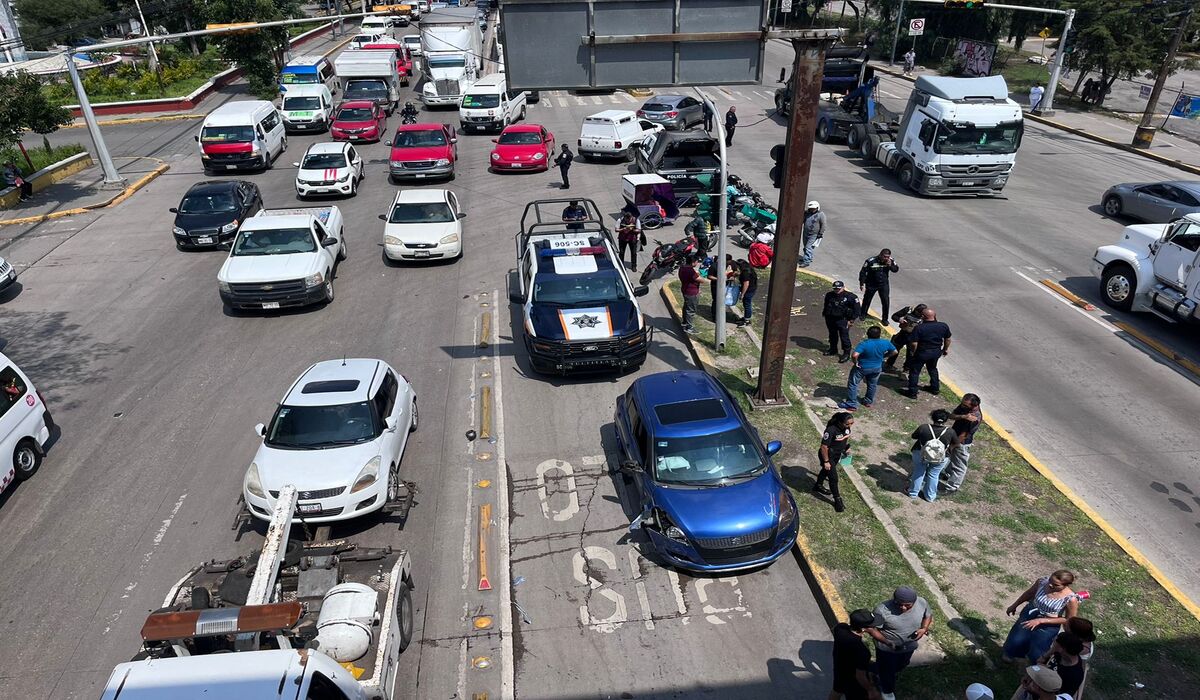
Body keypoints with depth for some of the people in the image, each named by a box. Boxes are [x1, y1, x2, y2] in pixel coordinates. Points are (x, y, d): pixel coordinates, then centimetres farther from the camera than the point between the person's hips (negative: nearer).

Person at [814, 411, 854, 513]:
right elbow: (824, 447, -29)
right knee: (833, 478, 0)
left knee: (826, 470, 29)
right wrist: (826, 461, -23)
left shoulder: (846, 427, -15)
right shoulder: (831, 430, -37)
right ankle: (837, 500, 17)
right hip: (828, 456, -8)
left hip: (838, 454, 8)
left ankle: (818, 486, 53)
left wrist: (847, 447, 12)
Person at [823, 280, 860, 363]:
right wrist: (824, 314, 19)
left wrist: (851, 320, -10)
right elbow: (825, 306, 22)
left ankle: (846, 354, 4)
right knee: (832, 335, 19)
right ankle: (833, 349, 38)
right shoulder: (829, 295, 5)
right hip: (830, 319, 6)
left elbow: (856, 309, -7)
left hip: (843, 320, -6)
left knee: (844, 337, -5)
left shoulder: (850, 297, -11)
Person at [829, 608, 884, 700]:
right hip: (853, 683, -6)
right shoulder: (861, 651, -41)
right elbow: (860, 677, -28)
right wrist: (871, 690, -11)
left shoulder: (839, 627, -23)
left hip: (839, 671, 6)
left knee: (837, 691, 34)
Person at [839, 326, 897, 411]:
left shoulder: (864, 344, -30)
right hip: (877, 368, 5)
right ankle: (868, 402, 42)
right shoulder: (886, 343, -15)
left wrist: (855, 362, -20)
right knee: (872, 385, 25)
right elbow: (894, 351, 2)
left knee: (853, 384, 11)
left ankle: (851, 404, 15)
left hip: (862, 367, -4)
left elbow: (854, 355, -40)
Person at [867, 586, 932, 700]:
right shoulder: (883, 609, -35)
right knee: (887, 671, 20)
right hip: (887, 648, -4)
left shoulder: (921, 603, -23)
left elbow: (928, 615, -1)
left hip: (909, 646, 4)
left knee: (900, 666, 31)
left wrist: (924, 628, -18)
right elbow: (871, 628, -23)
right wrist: (887, 642, -32)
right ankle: (887, 690, 49)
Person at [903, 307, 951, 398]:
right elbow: (947, 339, 4)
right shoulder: (943, 326, -9)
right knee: (933, 369, 30)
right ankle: (935, 388, 42)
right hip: (936, 352, 5)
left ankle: (912, 392, 15)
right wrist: (945, 349, 21)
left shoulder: (919, 328, -25)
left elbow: (914, 343, -24)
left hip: (922, 353, -5)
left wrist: (912, 352, -5)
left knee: (914, 371, 10)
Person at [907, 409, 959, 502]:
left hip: (921, 454, -1)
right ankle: (930, 496, 35)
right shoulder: (950, 431, -15)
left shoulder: (923, 428, -19)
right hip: (940, 458, 1)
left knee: (918, 473, 19)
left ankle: (913, 493, 33)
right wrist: (949, 450, 22)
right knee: (933, 475, 19)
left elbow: (914, 437, -3)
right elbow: (956, 443, 3)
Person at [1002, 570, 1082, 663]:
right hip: (1029, 614, 3)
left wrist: (1041, 621, -21)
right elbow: (1029, 593, 1)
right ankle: (1010, 654, 44)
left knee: (1036, 654, 7)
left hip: (1049, 625, -3)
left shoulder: (1071, 599, -30)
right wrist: (1014, 605, 14)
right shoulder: (1043, 581, -20)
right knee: (1016, 640, 10)